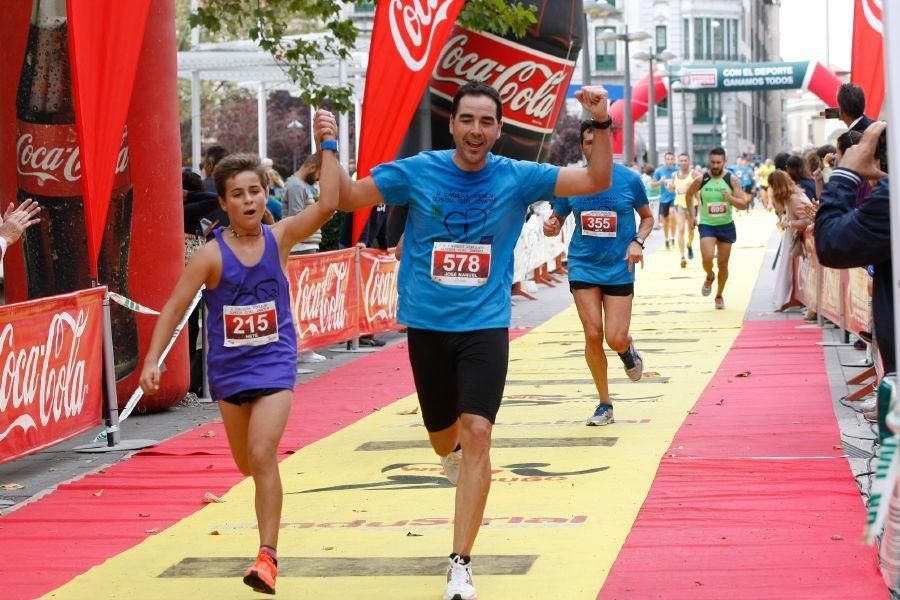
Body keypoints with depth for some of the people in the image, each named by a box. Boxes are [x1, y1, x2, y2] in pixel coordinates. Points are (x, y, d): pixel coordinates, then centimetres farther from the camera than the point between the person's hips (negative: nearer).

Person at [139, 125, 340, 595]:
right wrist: (152, 360, -20)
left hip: (275, 364, -1)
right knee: (245, 464, 16)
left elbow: (327, 206, -21)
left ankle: (268, 554, -14)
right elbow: (174, 308, -11)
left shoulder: (279, 238, -8)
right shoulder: (212, 255, -11)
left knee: (263, 455, -18)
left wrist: (327, 146, -25)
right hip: (228, 368, 2)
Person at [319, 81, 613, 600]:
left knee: (477, 434, -16)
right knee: (444, 439, 14)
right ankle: (457, 452, 55)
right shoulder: (417, 172, -2)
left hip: (485, 326, -1)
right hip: (427, 324, 2)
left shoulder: (516, 178, -3)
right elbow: (349, 196, 3)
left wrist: (602, 124, -19)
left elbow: (597, 180, -5)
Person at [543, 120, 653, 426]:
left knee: (615, 339, -8)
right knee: (593, 334, -6)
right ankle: (604, 405, 9)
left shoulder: (629, 179, -4)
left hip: (619, 270, -1)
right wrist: (551, 228, -14)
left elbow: (648, 217, 9)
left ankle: (628, 349, 32)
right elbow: (557, 219, 10)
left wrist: (638, 241, -10)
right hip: (583, 267, 1)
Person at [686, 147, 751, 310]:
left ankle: (719, 295, 27)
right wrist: (691, 214, 10)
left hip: (726, 225, 1)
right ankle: (710, 277, 14)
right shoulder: (701, 180, -6)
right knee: (707, 258, -21)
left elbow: (743, 204, -7)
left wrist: (731, 198, -25)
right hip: (707, 225, -1)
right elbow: (689, 194, 14)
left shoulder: (732, 180, -7)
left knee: (723, 263, 7)